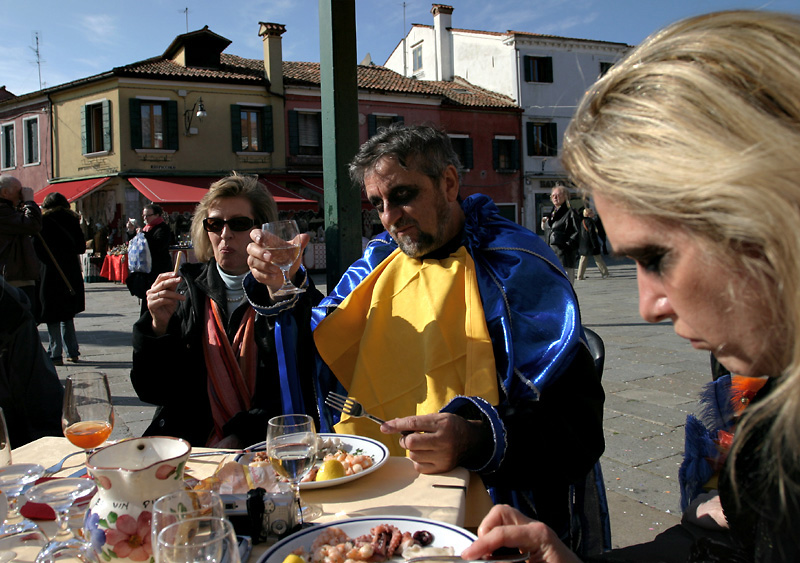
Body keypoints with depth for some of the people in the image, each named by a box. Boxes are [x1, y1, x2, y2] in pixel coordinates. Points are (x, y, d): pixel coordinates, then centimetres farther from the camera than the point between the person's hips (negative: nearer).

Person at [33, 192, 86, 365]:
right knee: (67, 316, 15)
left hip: (51, 275, -4)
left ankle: (55, 355, 3)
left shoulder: (44, 221, -7)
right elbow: (81, 247, 7)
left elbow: (38, 249, -9)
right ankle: (73, 352, 15)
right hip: (72, 275, 5)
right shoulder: (72, 221, 4)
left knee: (53, 318, 2)